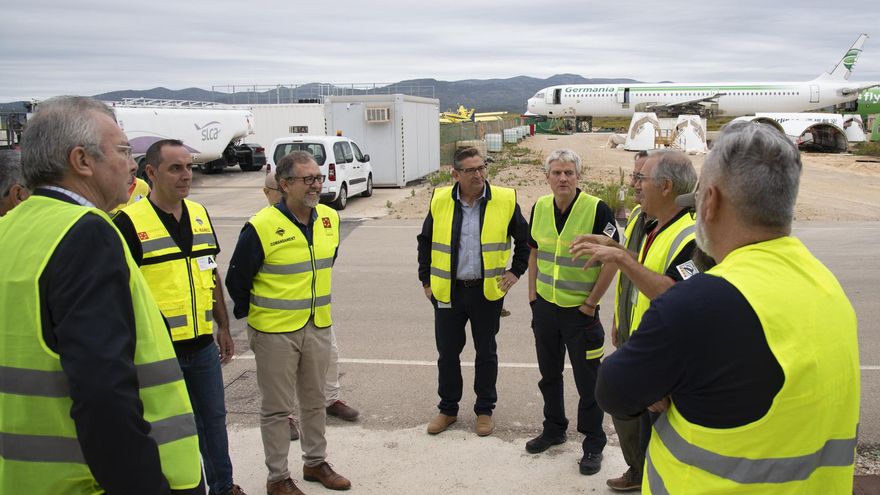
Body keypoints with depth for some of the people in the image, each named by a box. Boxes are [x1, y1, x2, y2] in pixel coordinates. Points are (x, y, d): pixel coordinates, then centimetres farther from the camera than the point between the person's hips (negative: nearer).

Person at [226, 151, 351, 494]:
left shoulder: (329, 218, 0)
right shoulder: (262, 227, -18)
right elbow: (237, 279, -7)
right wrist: (253, 315, 6)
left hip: (318, 327, 6)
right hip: (275, 333, -5)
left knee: (315, 401, 19)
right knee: (277, 408, 8)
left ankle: (315, 462, 37)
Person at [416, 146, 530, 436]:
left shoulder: (505, 200, -6)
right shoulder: (440, 201, -2)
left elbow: (525, 239, 9)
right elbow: (425, 241, 11)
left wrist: (516, 271, 4)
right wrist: (426, 280, 9)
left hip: (488, 291, -1)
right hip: (448, 291, 1)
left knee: (486, 353, 11)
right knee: (447, 352, 10)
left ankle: (485, 410, 28)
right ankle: (448, 409, 28)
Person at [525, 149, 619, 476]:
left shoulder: (597, 209, -15)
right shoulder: (540, 207, 1)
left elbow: (612, 259, -13)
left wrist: (590, 303, -12)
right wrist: (532, 293, 7)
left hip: (580, 311, -5)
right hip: (545, 307, 5)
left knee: (588, 381, 6)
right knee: (549, 374, 18)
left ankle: (593, 444, 22)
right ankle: (554, 429, 37)